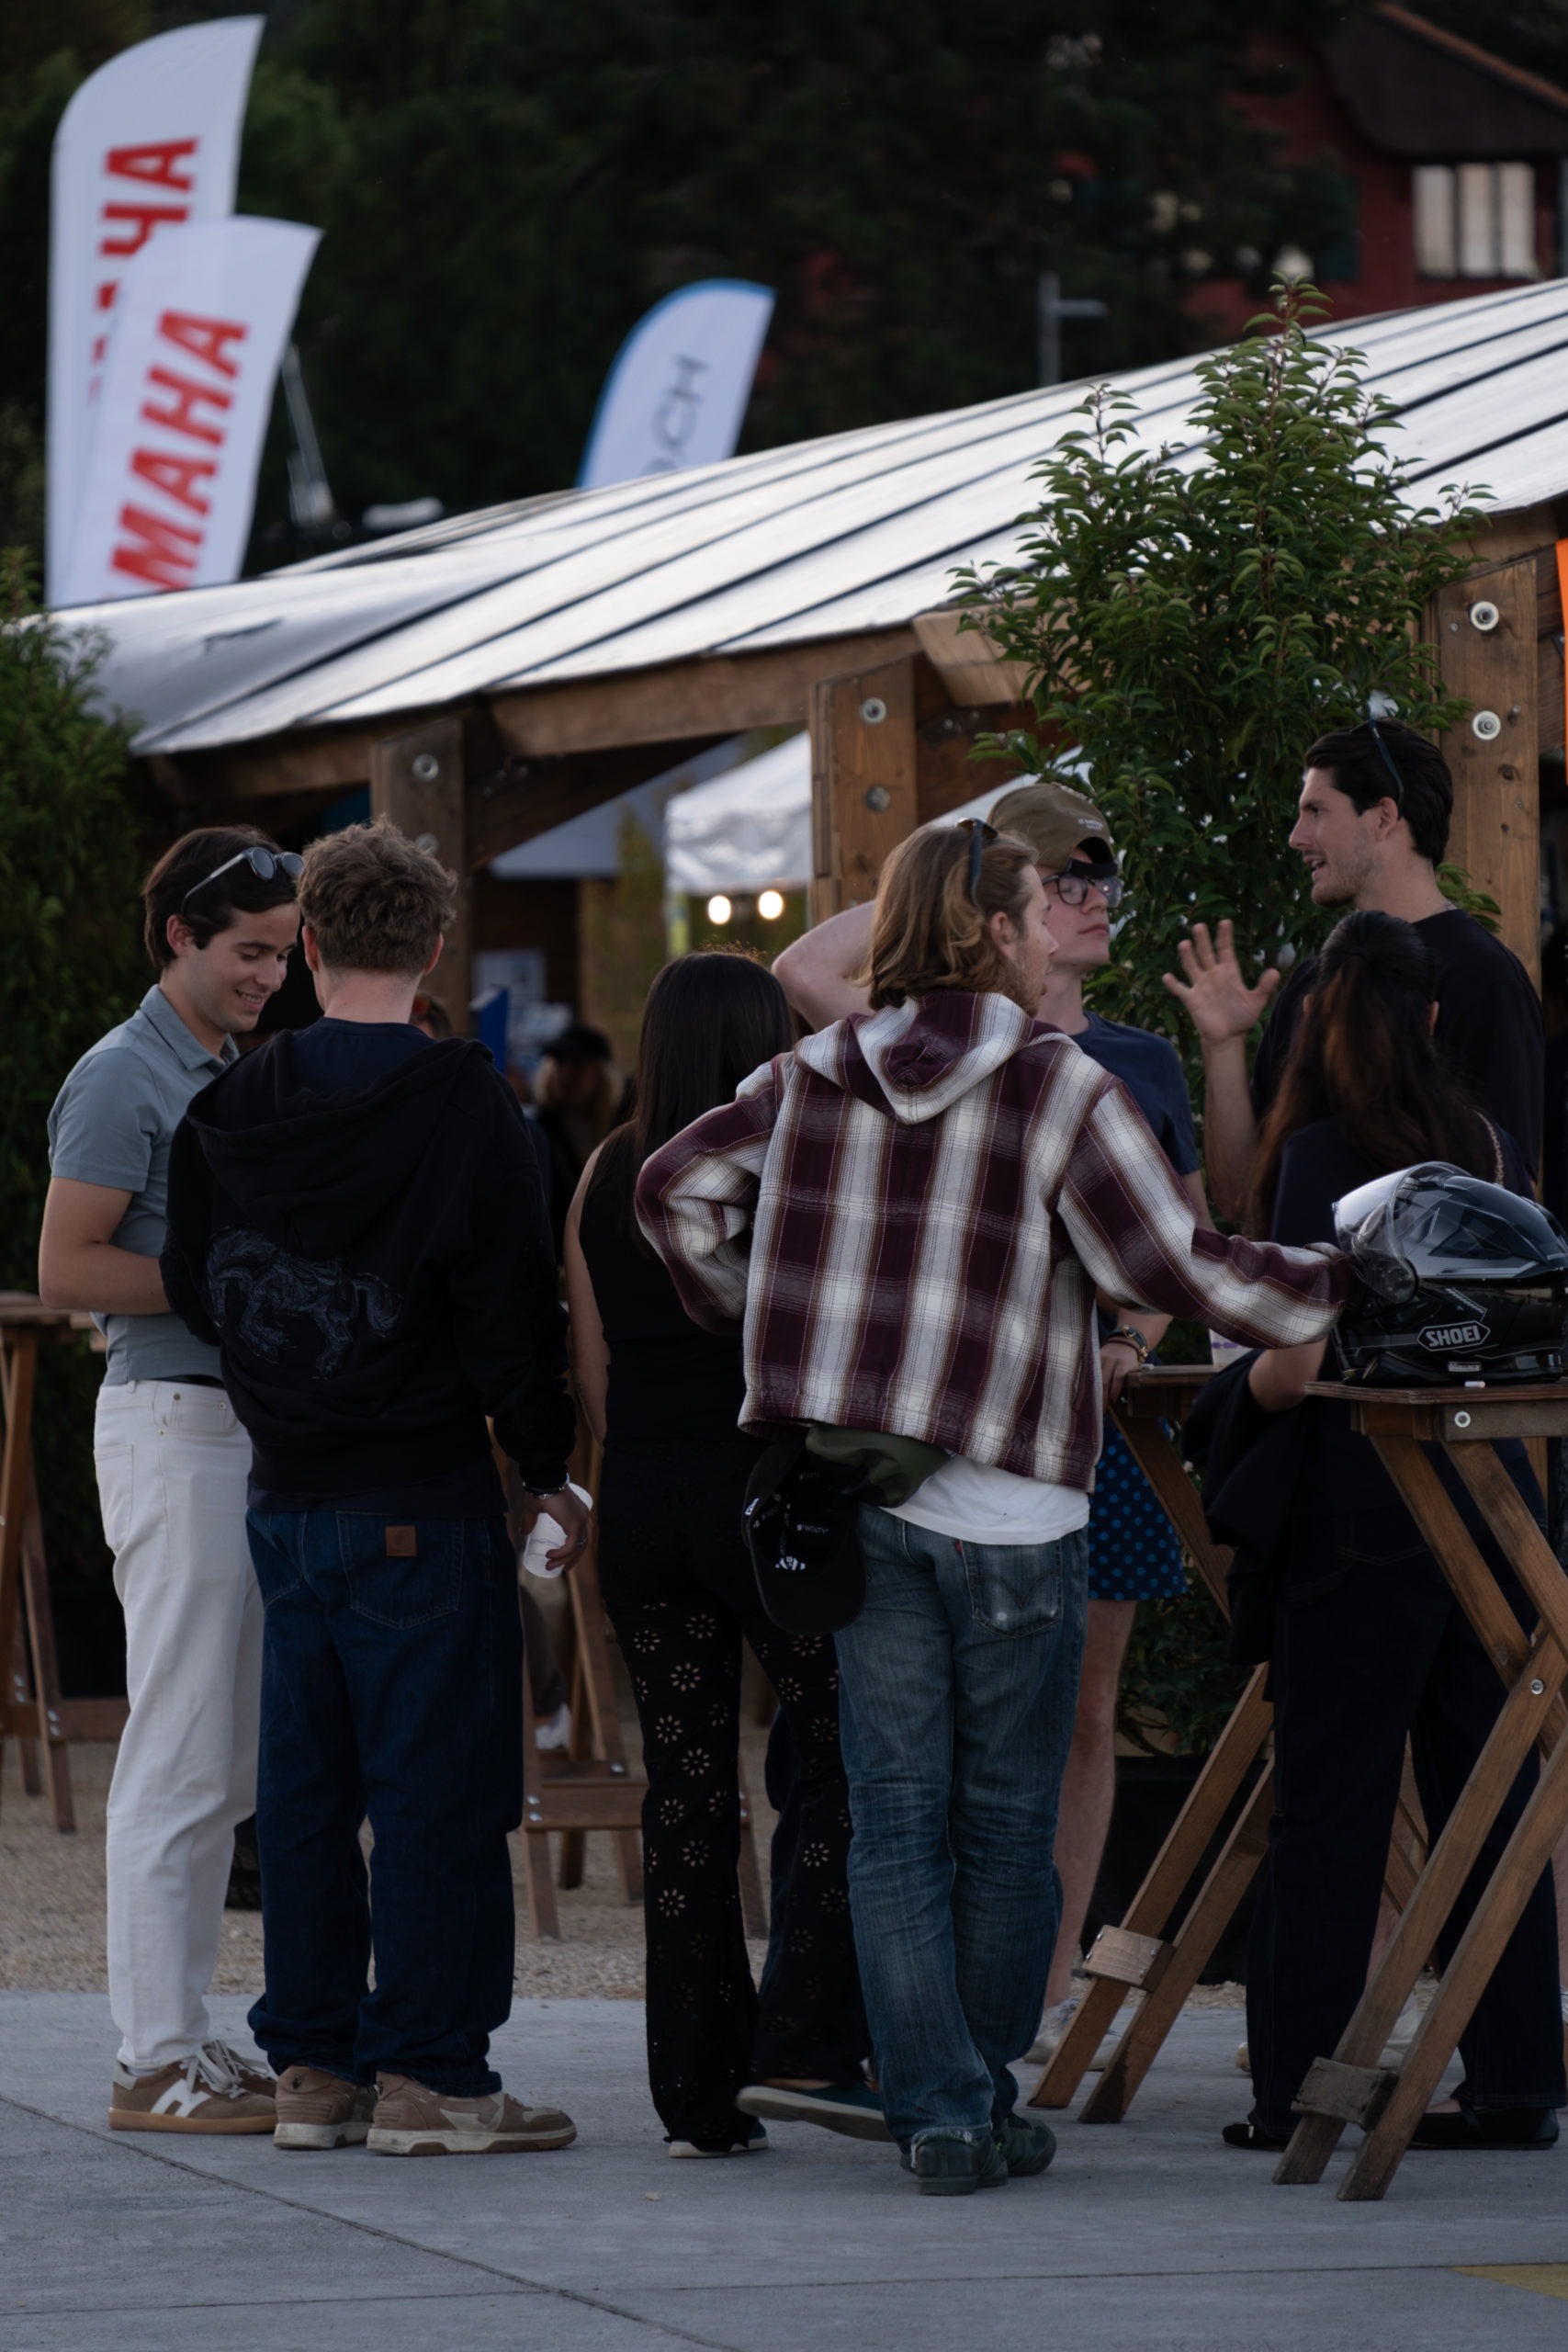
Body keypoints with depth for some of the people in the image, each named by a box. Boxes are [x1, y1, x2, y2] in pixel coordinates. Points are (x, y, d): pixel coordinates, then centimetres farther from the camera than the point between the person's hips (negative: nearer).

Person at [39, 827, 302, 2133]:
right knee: (180, 1756, -8)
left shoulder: (238, 1077, 19)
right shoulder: (125, 1079, -9)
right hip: (175, 1422, -9)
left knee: (228, 1762, 10)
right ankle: (158, 2060, -6)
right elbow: (70, 1267, -15)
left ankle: (187, 2035, 16)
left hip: (251, 1422, 9)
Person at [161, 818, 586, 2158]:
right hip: (422, 1502, -6)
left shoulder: (233, 1108, 4)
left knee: (305, 1784, 11)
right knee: (437, 1784, -2)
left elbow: (192, 1284, 10)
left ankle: (312, 2062, 14)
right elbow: (510, 1307, -11)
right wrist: (552, 1471, -2)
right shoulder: (461, 1105, -12)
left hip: (284, 1494, 6)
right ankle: (428, 2073, -2)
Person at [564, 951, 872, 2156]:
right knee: (846, 1755, 4)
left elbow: (594, 1367, 10)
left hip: (641, 1499, 5)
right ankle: (802, 2045, -7)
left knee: (686, 1787, 7)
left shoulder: (606, 1177, 7)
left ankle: (700, 2091, 7)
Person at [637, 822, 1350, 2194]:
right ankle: (985, 2103, 16)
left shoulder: (812, 1079, 7)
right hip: (1011, 1502, -4)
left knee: (896, 1811, 5)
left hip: (854, 1497, 4)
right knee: (1006, 1820, 9)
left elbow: (678, 1188, 9)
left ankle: (935, 2109, -1)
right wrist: (1338, 1286, 2)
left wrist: (765, 1330, 21)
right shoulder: (1059, 1087, -8)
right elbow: (1169, 1263, -10)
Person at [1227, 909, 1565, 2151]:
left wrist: (1244, 1385, 8)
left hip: (1363, 1519, -5)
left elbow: (1296, 1366, -12)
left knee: (1330, 1808, 0)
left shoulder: (1325, 1154, -8)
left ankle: (1301, 2086, 2)